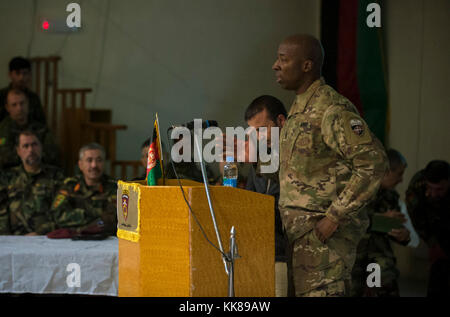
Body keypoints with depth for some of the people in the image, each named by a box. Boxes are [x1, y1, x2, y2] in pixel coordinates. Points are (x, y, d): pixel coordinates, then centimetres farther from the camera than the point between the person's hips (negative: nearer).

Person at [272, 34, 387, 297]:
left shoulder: (332, 110, -15)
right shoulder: (299, 109, 16)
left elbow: (372, 163, -22)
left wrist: (335, 217, -21)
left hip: (323, 233, -9)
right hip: (298, 230, 10)